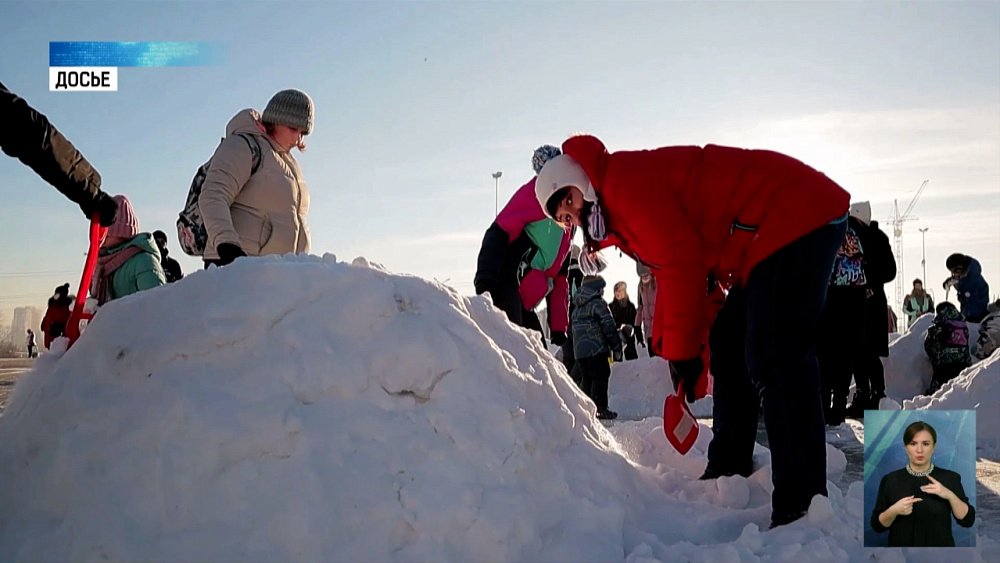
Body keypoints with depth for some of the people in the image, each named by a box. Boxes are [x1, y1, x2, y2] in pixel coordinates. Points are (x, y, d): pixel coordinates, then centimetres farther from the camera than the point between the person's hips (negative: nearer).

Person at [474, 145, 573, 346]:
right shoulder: (533, 194, 0)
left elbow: (559, 278, 24)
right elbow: (497, 236, -12)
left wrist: (558, 328, 19)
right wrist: (485, 282, -25)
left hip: (523, 303, 9)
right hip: (503, 288, -9)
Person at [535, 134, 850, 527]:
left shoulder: (624, 180, -14)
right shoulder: (621, 213, 17)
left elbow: (683, 263, -19)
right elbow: (669, 274, 19)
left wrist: (681, 350, -11)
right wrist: (668, 346, 14)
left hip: (797, 215, -11)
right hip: (772, 231, 11)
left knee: (773, 359, -18)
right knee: (727, 347, 15)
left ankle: (803, 505, -16)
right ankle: (730, 469, 25)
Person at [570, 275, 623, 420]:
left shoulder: (577, 307, 17)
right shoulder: (598, 303, -8)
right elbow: (608, 326, -12)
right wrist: (616, 345, -6)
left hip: (579, 349, 8)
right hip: (596, 349, -8)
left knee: (586, 378, 13)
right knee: (600, 377, -4)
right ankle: (600, 408, -7)